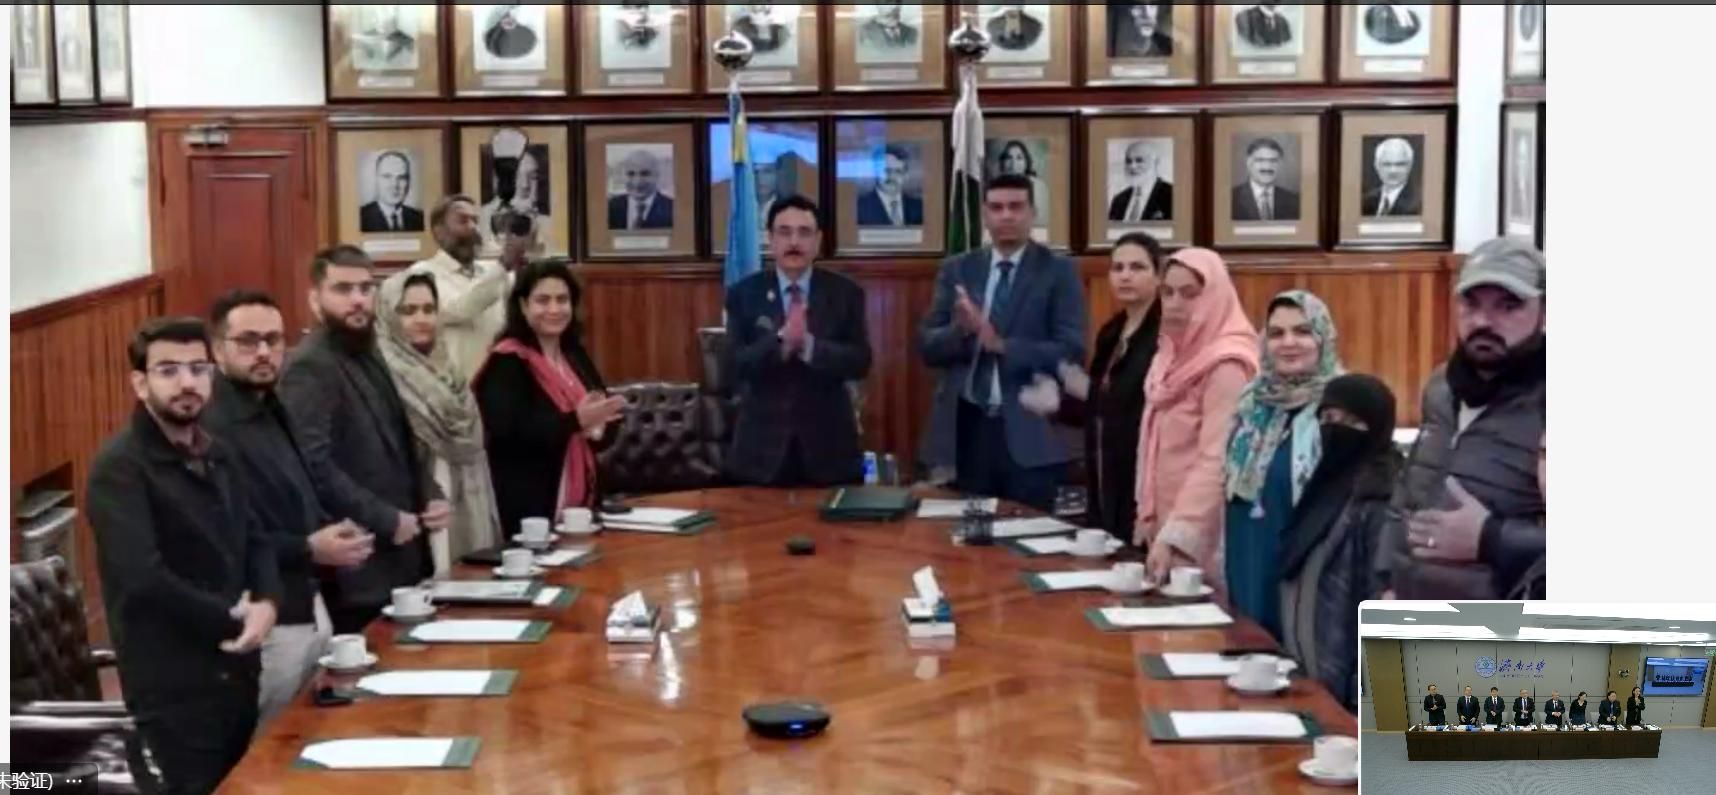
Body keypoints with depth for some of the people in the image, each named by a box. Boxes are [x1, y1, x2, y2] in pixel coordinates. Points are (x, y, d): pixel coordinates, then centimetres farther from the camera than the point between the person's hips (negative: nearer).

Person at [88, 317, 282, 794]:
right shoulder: (119, 468, -14)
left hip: (236, 671, 8)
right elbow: (143, 579, -23)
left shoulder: (215, 455, 12)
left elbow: (254, 540, 14)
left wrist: (266, 603, -8)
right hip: (175, 685, -8)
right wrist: (230, 619, -12)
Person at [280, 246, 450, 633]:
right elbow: (314, 466, -25)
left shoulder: (368, 358, 16)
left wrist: (430, 496, 6)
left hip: (400, 559, 9)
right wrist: (386, 521, -19)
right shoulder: (310, 367, -14)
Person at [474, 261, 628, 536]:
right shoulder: (506, 363, -10)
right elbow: (508, 434, -21)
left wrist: (595, 424, -8)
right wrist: (575, 421, -25)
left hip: (580, 500, 7)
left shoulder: (575, 356, 12)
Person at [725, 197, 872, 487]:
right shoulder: (744, 294, 2)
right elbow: (736, 363, -8)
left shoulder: (845, 293, 2)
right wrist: (781, 341, -25)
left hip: (829, 444, 0)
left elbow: (860, 362, -7)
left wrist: (809, 345, -23)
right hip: (763, 445, 0)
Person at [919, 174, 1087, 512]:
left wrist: (1001, 344, -20)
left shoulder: (1059, 272, -1)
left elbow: (1071, 352, -10)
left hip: (1027, 431, -3)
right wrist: (961, 329, -15)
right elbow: (927, 346, 6)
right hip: (965, 427, 3)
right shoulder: (957, 270, 9)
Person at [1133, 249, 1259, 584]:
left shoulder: (1226, 365, -15)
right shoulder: (1170, 357, 12)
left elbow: (1216, 460, -23)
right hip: (1169, 523, 8)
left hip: (1205, 533, -8)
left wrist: (1174, 537, -29)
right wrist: (1148, 514, 10)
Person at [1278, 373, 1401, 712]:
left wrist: (1362, 695, -21)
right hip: (1308, 673, 8)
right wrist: (1293, 662, 13)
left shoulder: (1381, 500, -16)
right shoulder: (1329, 483, 13)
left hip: (1340, 686, -8)